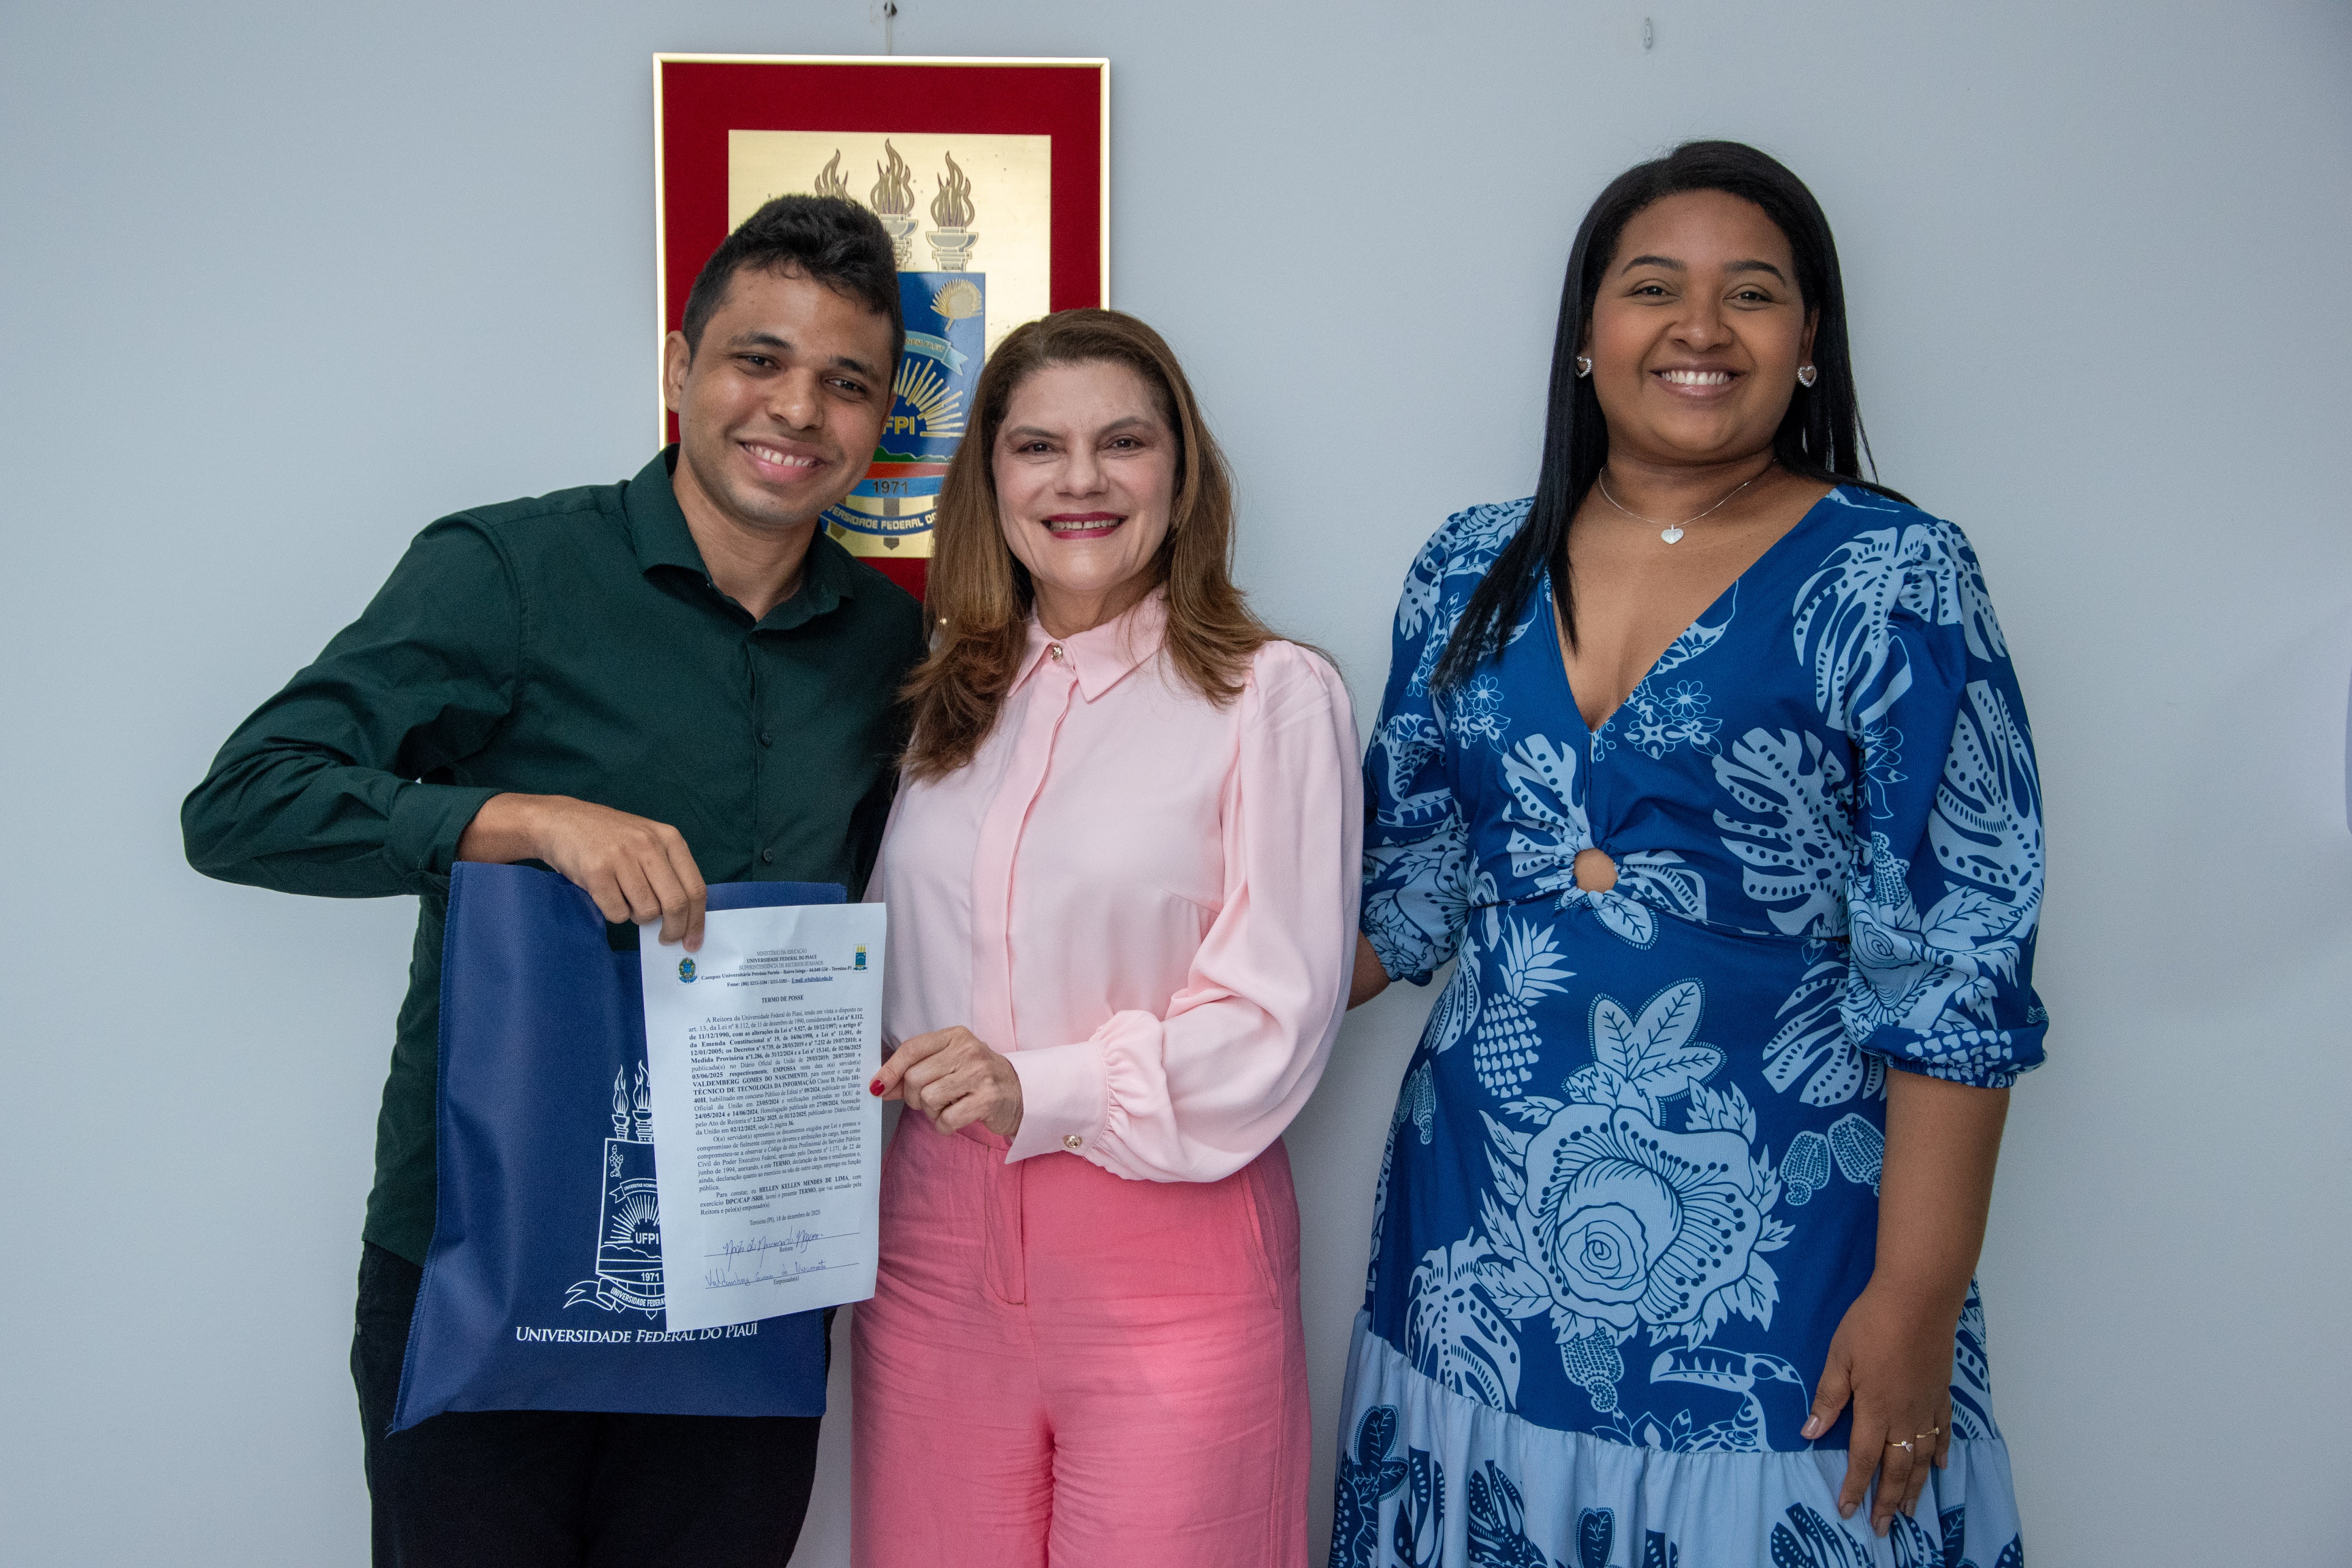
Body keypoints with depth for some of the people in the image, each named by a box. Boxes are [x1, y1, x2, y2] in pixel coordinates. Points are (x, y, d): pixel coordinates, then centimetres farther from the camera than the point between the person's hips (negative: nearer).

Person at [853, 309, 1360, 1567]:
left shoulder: (1273, 697, -6)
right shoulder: (949, 705, 11)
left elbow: (1279, 1014, -10)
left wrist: (1043, 1093, -20)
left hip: (1169, 1265, -4)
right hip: (937, 1243, 5)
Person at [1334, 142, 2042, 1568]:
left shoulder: (1893, 580, -7)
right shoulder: (1473, 576, 5)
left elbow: (1962, 964, -9)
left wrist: (1919, 1301, -13)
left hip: (1778, 1267, -3)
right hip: (1483, 1247, 4)